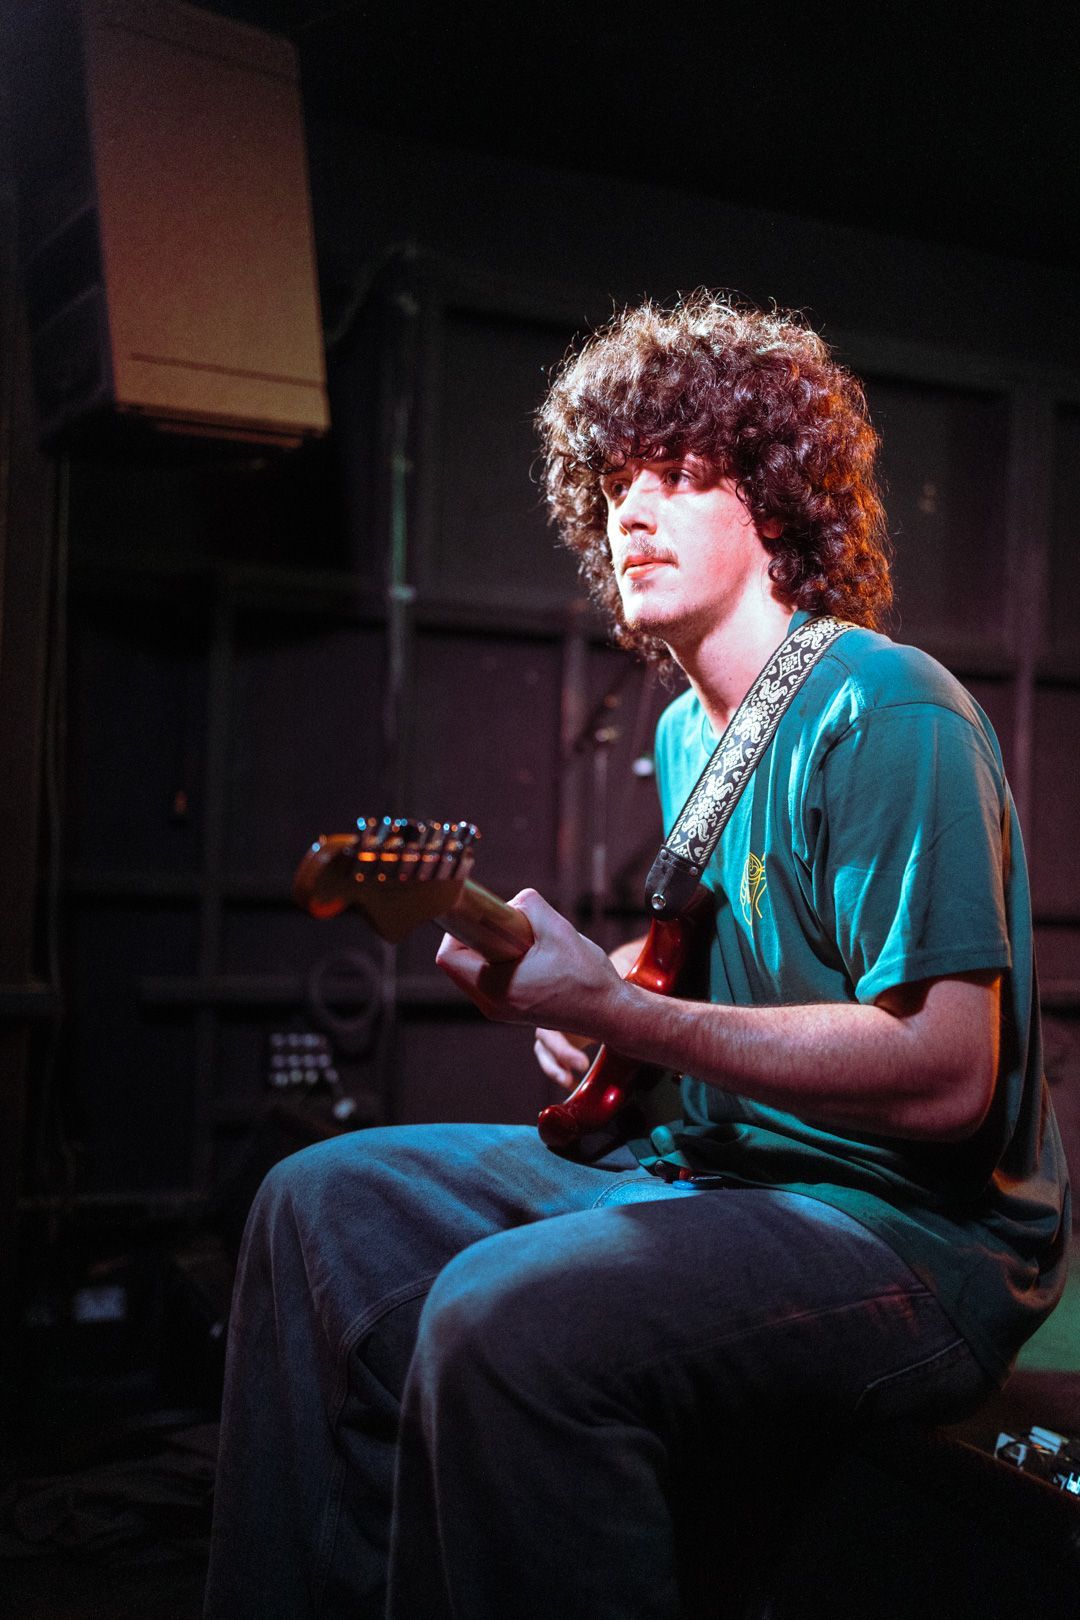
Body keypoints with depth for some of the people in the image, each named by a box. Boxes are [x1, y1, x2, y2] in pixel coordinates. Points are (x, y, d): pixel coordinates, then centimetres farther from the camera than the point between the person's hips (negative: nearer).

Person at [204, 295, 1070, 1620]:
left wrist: (614, 1010, -26)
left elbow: (947, 1076, -24)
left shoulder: (883, 711, -17)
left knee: (509, 1318, -35)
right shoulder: (685, 730, 13)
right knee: (329, 1204, 8)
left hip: (917, 1227, -9)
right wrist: (590, 993, 7)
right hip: (709, 1160, 10)